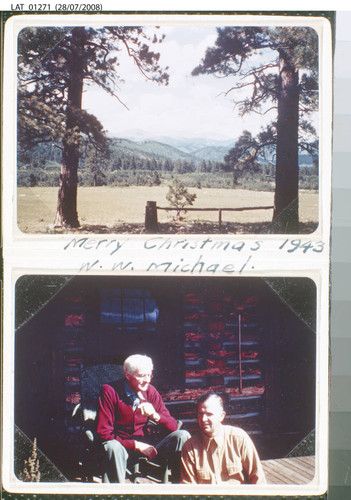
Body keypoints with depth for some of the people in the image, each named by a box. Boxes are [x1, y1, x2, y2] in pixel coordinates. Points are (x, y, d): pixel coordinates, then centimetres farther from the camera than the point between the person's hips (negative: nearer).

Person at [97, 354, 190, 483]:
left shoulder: (150, 391, 1)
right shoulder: (110, 391, -11)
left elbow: (173, 426, -2)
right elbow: (104, 433, -15)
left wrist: (155, 415, -24)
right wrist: (136, 445, -21)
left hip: (146, 444, 4)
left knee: (182, 436, -17)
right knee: (113, 447, -38)